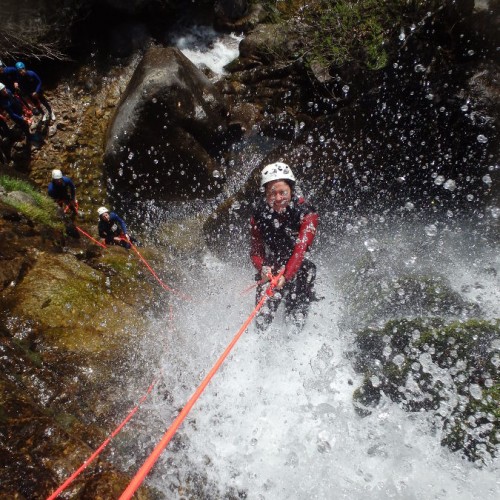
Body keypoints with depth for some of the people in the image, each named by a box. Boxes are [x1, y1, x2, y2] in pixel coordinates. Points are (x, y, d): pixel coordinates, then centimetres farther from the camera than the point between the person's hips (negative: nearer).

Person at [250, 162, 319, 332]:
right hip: (271, 269, 2)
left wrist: (286, 276, -44)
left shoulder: (306, 212, -20)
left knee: (295, 321, -1)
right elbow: (255, 249, -9)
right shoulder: (260, 213, -11)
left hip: (299, 269, -1)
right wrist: (263, 268, -31)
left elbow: (301, 248, -30)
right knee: (262, 321, -4)